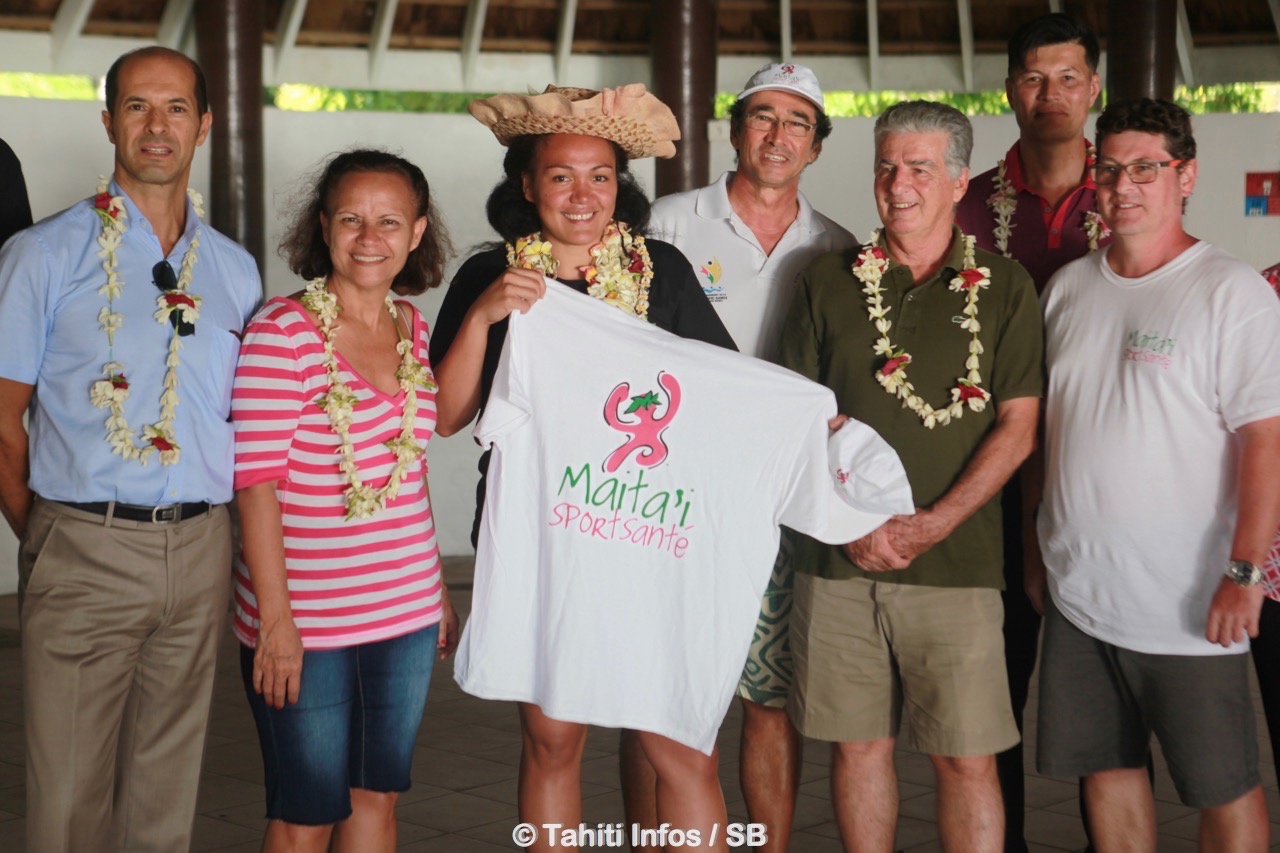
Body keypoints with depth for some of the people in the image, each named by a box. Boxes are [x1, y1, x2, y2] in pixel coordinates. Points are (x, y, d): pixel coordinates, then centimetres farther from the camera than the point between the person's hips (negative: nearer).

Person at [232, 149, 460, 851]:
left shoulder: (412, 327, 7)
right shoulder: (283, 330, -12)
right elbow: (256, 482, -13)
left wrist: (439, 593, 15)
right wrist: (276, 620, -17)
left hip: (407, 613, 6)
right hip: (307, 623, -6)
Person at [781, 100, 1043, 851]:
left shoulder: (1004, 288, 4)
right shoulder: (831, 281, 9)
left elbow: (1018, 426, -1)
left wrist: (934, 524, -11)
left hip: (957, 564, -2)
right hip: (838, 563, 2)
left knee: (967, 758, -1)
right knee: (858, 744, 8)